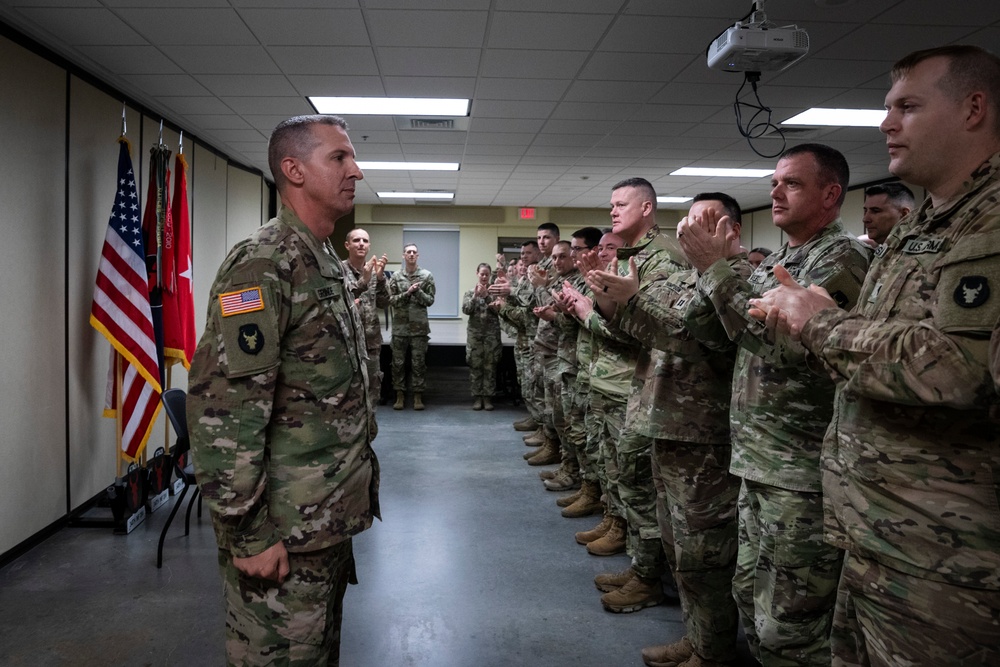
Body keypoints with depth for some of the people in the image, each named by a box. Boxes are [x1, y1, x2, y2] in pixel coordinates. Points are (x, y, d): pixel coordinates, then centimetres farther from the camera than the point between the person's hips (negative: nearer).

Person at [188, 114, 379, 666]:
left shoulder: (327, 262, 12)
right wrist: (247, 534, -21)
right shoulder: (262, 265, -19)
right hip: (284, 534, -9)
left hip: (330, 518, 9)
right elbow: (221, 409, -24)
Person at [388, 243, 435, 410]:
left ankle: (418, 396, 11)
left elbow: (430, 301, 0)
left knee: (419, 363, 3)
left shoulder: (427, 276, 2)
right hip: (400, 326, 1)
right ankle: (400, 396, 14)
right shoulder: (396, 276, 4)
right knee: (398, 362, 5)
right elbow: (391, 300, -1)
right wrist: (407, 293, -14)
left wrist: (418, 291, -15)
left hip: (419, 326, -1)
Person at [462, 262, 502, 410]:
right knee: (475, 366, 2)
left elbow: (498, 310, -7)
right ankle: (477, 397, 8)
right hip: (474, 333, 1)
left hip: (492, 333, -1)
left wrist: (486, 296, -16)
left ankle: (488, 397, 7)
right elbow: (465, 310, -6)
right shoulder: (470, 292, 7)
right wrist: (476, 296, -16)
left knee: (490, 366, 1)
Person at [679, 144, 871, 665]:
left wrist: (716, 269, -18)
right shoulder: (775, 262, 17)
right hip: (758, 463, 9)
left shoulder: (841, 256, -10)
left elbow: (786, 342, -23)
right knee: (751, 597, 18)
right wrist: (708, 267, 2)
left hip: (801, 472, -9)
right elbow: (710, 333, 15)